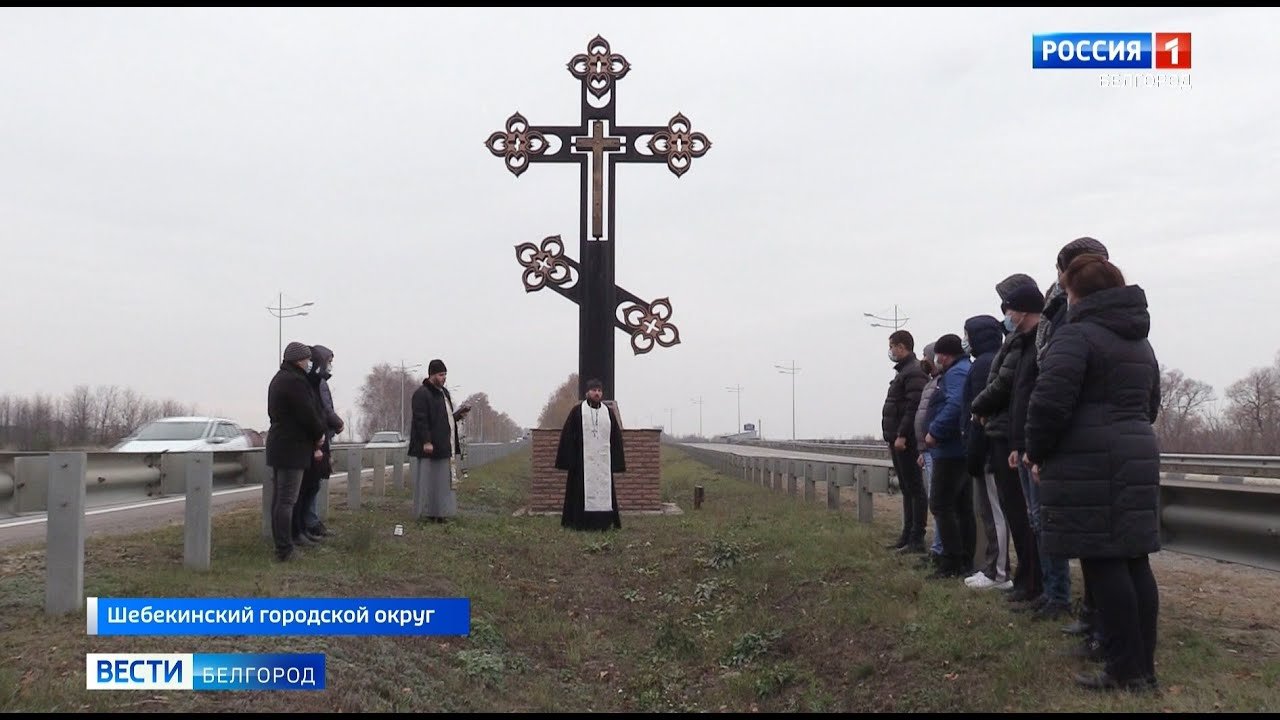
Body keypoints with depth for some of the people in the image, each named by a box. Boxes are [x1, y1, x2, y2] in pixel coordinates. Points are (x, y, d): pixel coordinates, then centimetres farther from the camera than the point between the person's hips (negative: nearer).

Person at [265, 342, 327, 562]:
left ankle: (280, 545, 20)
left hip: (277, 444, 11)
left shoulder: (278, 379, 18)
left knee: (278, 499, 13)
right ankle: (284, 550, -7)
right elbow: (308, 414, -19)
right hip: (292, 447, -11)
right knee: (287, 500, -9)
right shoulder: (295, 381, -16)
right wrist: (319, 435, 1)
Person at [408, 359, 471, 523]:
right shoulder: (421, 394, -11)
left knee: (442, 481, 10)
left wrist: (458, 415, 6)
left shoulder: (444, 392, 18)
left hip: (444, 446, 9)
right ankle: (426, 513, 2)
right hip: (428, 447, -9)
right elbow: (420, 419, -17)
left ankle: (439, 512, 15)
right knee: (427, 480, -4)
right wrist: (426, 441, -23)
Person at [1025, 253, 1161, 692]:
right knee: (1134, 561, 9)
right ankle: (1144, 667, 14)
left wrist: (1037, 453, -5)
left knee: (1102, 563, -5)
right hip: (1138, 458, 9)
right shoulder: (1140, 343, 20)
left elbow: (1050, 401, -18)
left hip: (1088, 465, -9)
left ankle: (1126, 670, -2)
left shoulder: (1076, 334, -9)